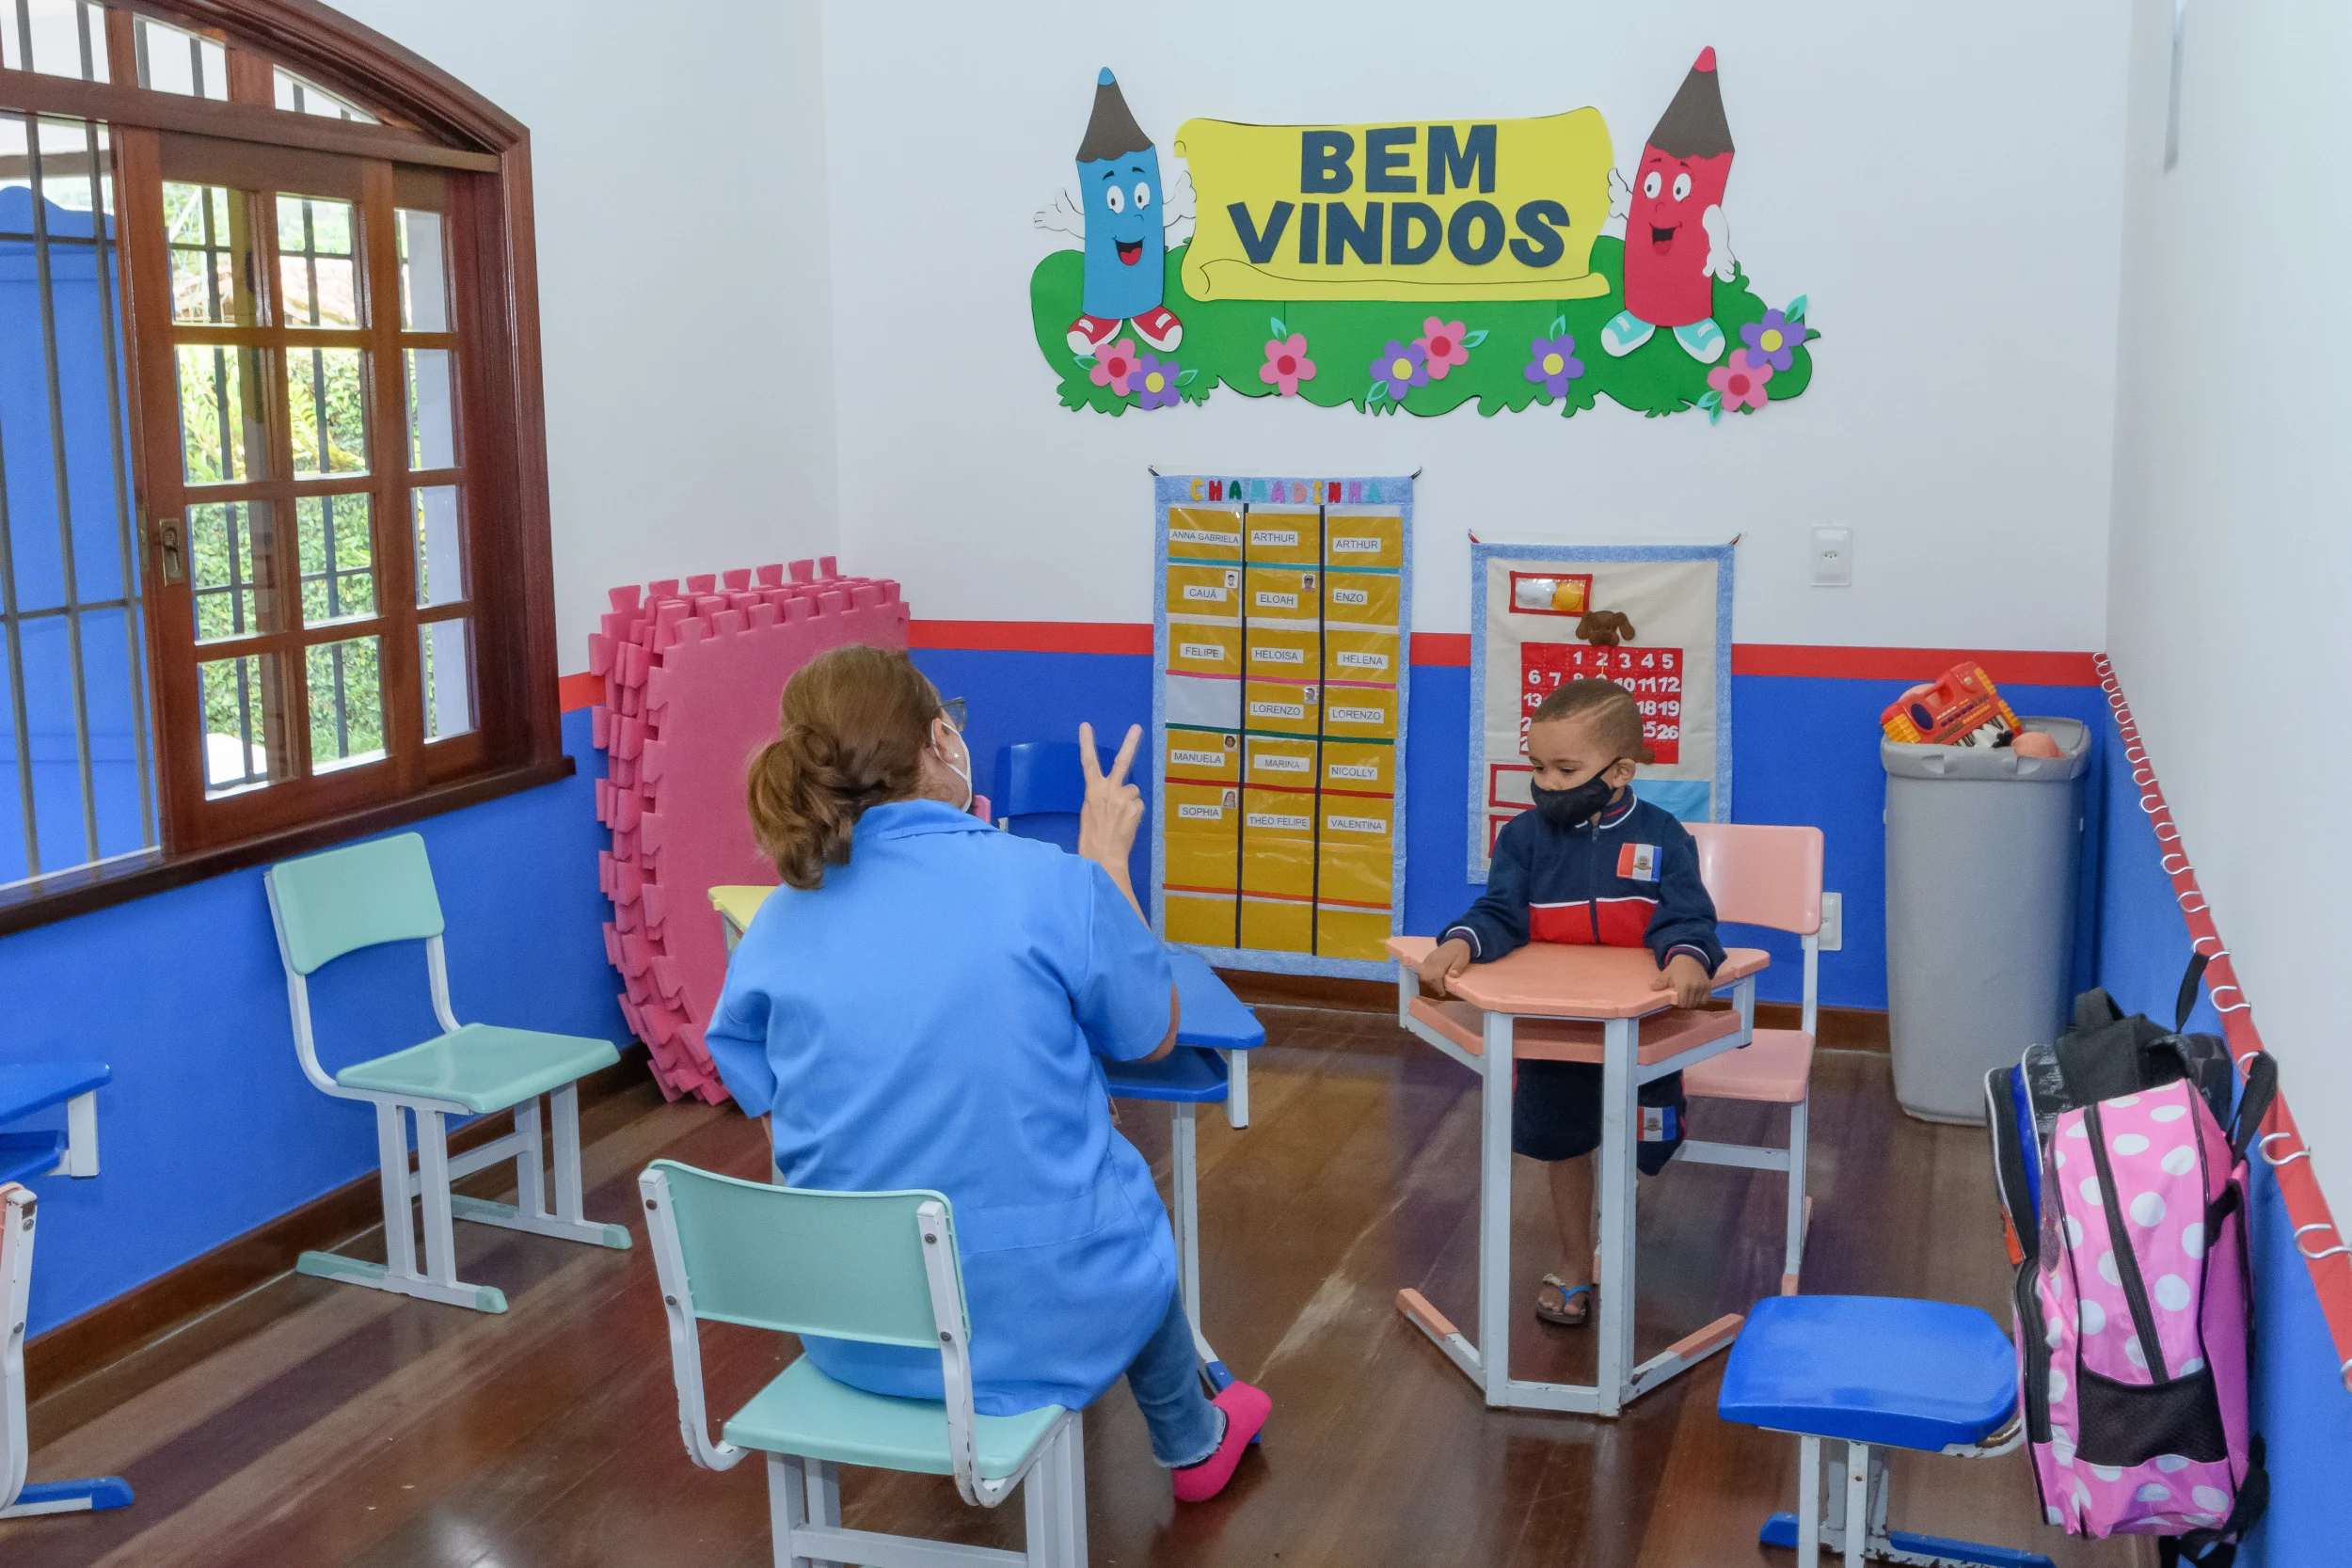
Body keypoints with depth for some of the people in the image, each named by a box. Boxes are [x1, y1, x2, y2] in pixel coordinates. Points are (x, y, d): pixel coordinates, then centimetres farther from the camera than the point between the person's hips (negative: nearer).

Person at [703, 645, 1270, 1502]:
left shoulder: (775, 925, -7)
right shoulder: (1054, 884, -18)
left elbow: (758, 1090, 7)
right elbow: (1153, 1037, -2)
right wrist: (1108, 859, 9)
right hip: (1038, 1317, -4)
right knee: (1124, 1183, 31)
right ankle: (1192, 1443, 54)